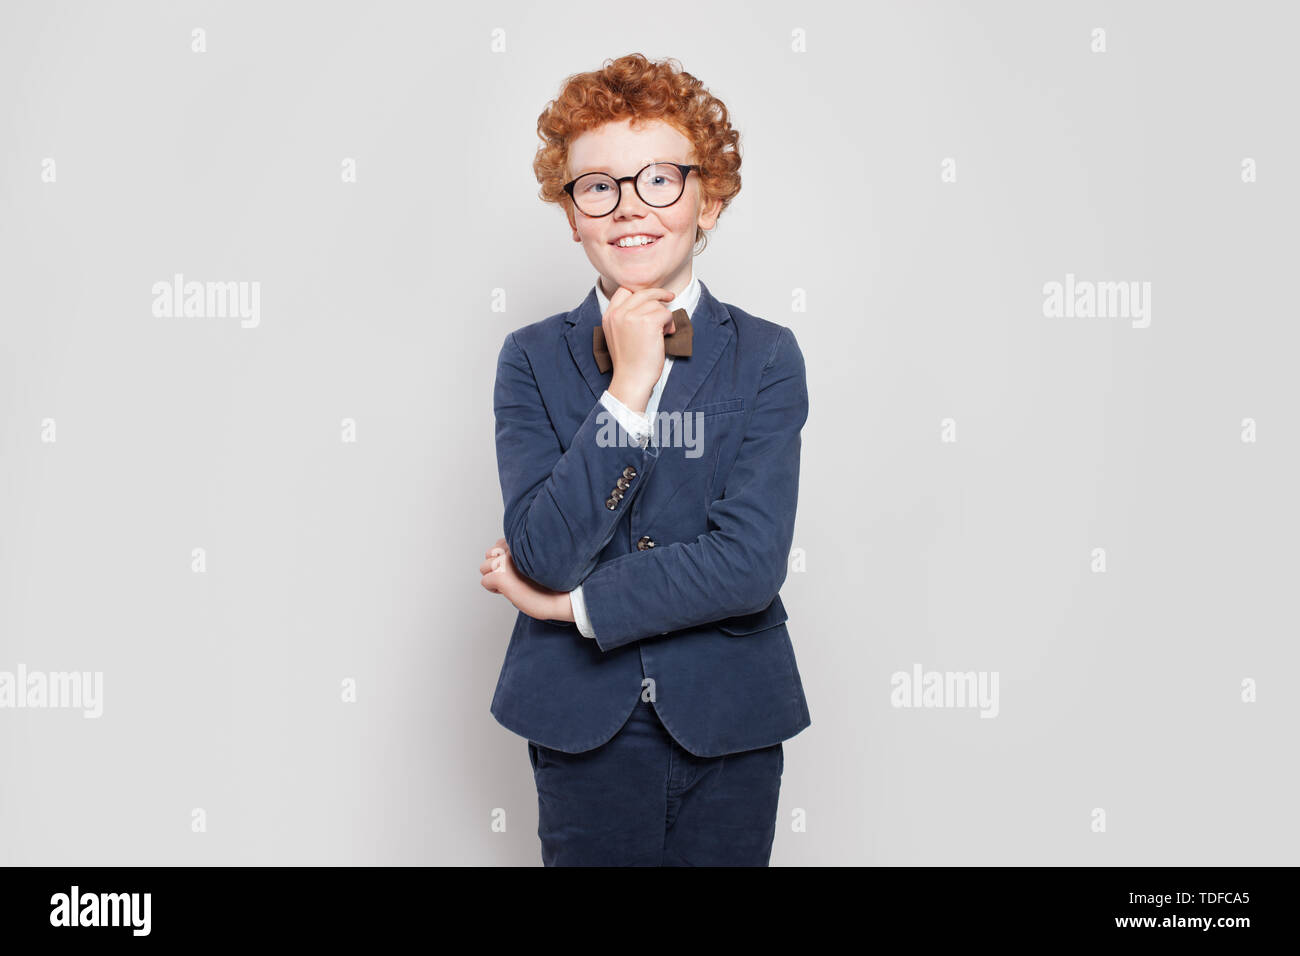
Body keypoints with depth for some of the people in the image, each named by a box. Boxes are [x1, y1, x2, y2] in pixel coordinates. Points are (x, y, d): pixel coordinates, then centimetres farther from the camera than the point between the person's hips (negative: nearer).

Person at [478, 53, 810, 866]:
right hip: (584, 730, 0)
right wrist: (627, 389, -17)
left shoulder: (767, 358, -3)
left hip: (728, 733, 0)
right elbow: (545, 555, -14)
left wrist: (573, 602, -11)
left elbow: (751, 565, -15)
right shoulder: (533, 359, -1)